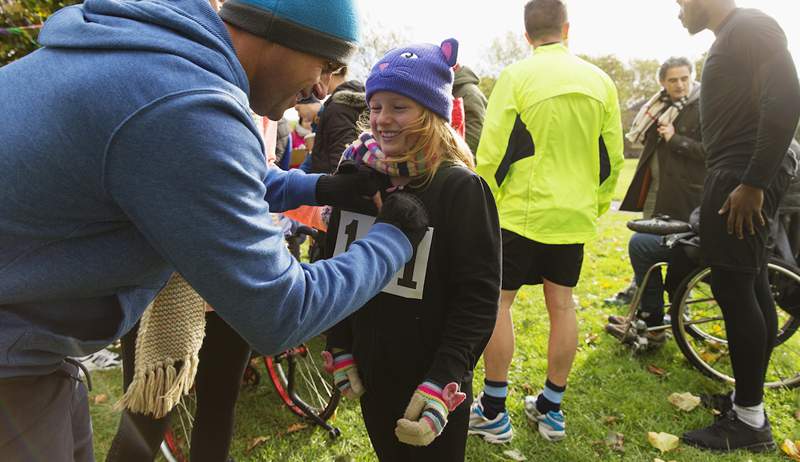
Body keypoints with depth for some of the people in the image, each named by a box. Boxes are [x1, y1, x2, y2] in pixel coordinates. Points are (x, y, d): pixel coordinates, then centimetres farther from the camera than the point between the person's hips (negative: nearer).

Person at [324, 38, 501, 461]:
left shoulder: (461, 188, -16)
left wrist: (445, 380, -22)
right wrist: (339, 348, 7)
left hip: (430, 384, -4)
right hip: (370, 371, 5)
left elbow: (479, 296, -17)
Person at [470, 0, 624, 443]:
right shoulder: (600, 81, 5)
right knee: (561, 305, 12)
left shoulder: (516, 76, -8)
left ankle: (493, 411, 13)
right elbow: (612, 158, 8)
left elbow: (492, 155, -11)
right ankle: (551, 408, 24)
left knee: (497, 302, 5)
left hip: (521, 211, -5)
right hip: (574, 216, 5)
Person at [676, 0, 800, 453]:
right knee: (752, 285, 11)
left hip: (744, 177, -10)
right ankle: (751, 405, 21)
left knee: (732, 286, -9)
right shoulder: (731, 37, 21)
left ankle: (749, 422, 0)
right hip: (737, 174, 10)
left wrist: (753, 182, -24)